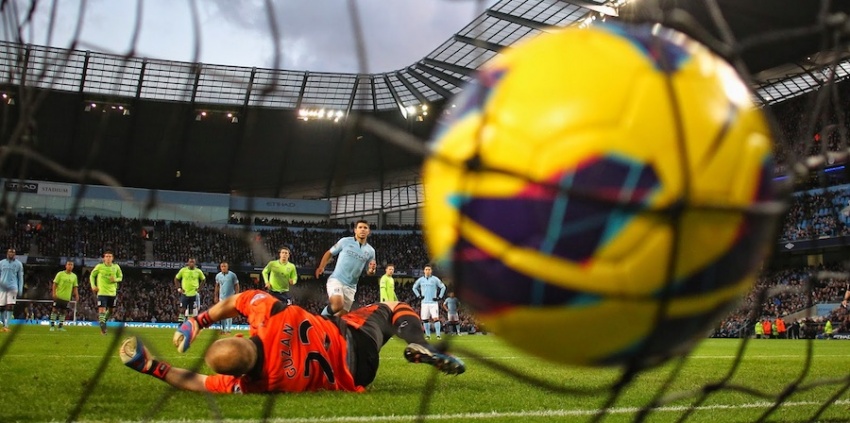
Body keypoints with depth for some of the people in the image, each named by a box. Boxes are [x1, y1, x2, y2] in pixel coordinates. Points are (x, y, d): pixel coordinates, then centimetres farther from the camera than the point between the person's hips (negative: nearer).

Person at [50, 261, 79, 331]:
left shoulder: (74, 276, 8)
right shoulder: (60, 274, -2)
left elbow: (75, 287, 11)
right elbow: (55, 284, -3)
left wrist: (76, 295, 1)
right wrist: (54, 293, -12)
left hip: (67, 297, 3)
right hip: (58, 296, -3)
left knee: (63, 312, 5)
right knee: (55, 310, -2)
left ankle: (60, 326, 11)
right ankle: (52, 326, 5)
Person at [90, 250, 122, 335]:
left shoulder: (116, 267, 0)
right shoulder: (99, 266, -6)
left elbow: (120, 277, 12)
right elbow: (92, 276, 8)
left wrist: (115, 279, -11)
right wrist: (93, 286, -5)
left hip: (112, 292, 3)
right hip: (102, 292, -3)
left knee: (112, 310, 15)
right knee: (102, 309, -13)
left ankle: (103, 320, 43)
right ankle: (103, 328, -11)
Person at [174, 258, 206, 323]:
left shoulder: (198, 271, 0)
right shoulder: (183, 270, -2)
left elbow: (203, 279, 16)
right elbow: (176, 279, 10)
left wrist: (199, 288, 7)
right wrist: (179, 288, 2)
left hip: (194, 294, 1)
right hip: (184, 293, -1)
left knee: (192, 311, 4)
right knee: (182, 309, -7)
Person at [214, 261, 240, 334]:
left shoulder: (232, 275, -8)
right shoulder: (218, 275, 4)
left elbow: (236, 286, -5)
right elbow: (217, 286, 14)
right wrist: (215, 296, 13)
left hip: (230, 297, -4)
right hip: (221, 297, 4)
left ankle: (228, 329, -3)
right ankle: (223, 329, 13)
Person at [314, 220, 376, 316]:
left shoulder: (370, 251, 8)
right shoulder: (345, 241, -1)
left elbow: (368, 272, 15)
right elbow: (329, 253, 9)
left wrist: (371, 270, -10)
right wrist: (321, 267, -5)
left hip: (351, 286, 5)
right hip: (336, 279, -5)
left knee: (342, 315, 6)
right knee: (338, 305, -31)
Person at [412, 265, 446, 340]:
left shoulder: (435, 279, -1)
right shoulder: (420, 280, 6)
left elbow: (443, 287, 5)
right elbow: (414, 288, 20)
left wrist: (439, 297, -2)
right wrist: (418, 296, 8)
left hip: (433, 302, -3)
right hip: (424, 302, 3)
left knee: (436, 318, -13)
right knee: (425, 319, 2)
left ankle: (438, 334, -10)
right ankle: (428, 335, 11)